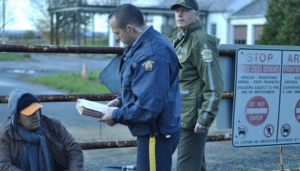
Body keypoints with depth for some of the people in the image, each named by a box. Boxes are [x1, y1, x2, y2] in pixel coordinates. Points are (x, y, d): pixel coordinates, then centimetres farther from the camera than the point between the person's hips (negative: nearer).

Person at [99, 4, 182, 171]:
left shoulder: (151, 54, -27)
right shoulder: (144, 44, 7)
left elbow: (148, 106, -29)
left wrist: (116, 116, -16)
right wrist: (121, 100, 7)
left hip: (157, 134, -11)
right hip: (154, 130, 11)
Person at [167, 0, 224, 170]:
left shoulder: (201, 41, -14)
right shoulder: (174, 37, 13)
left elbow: (214, 86, -18)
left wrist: (204, 119, -20)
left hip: (193, 118, -9)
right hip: (179, 115, 9)